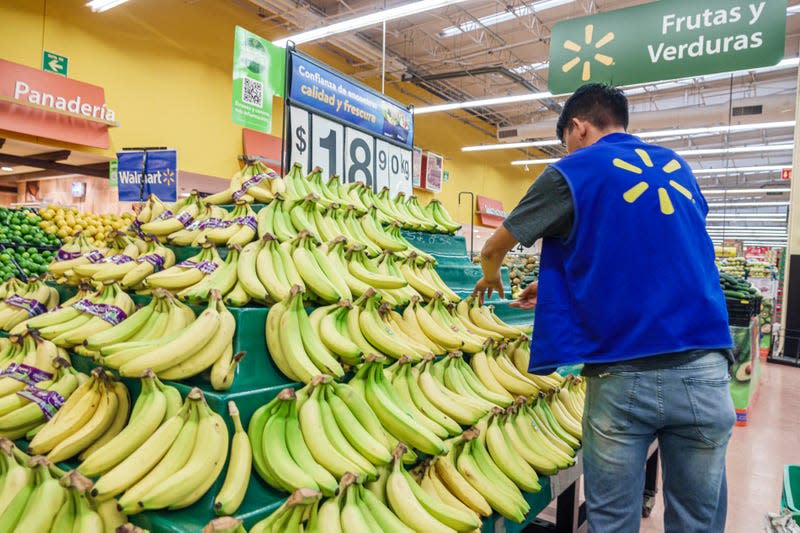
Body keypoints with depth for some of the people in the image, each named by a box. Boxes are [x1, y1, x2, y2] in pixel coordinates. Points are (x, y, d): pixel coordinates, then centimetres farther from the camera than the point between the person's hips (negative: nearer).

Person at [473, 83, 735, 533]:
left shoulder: (575, 171, 0)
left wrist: (491, 277, 31)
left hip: (623, 376, -4)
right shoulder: (678, 167, 16)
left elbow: (494, 249, 8)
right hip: (706, 370, 5)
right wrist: (555, 284, 30)